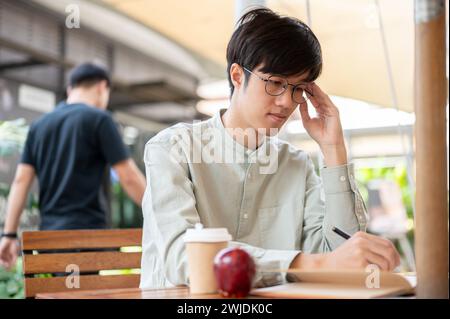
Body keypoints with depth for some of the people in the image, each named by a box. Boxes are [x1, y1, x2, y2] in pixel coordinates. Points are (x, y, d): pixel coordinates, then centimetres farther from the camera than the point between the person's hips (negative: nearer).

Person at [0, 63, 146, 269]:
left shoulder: (39, 125, 12)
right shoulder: (98, 119, -4)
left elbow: (21, 180, 8)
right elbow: (129, 178, -7)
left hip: (49, 233, 6)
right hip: (86, 231, -6)